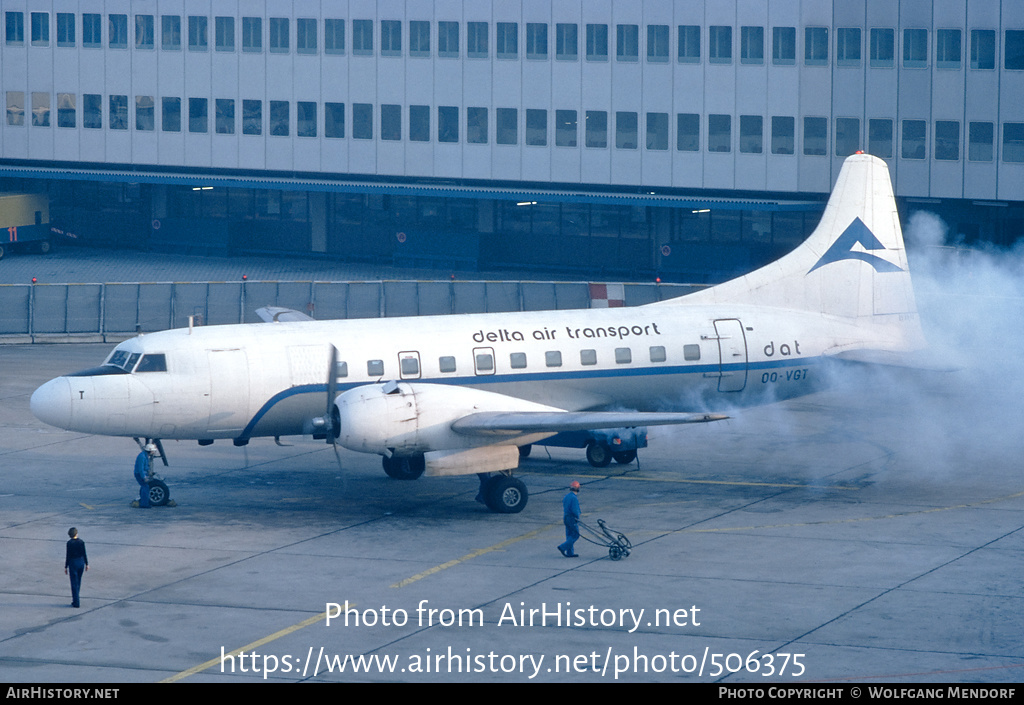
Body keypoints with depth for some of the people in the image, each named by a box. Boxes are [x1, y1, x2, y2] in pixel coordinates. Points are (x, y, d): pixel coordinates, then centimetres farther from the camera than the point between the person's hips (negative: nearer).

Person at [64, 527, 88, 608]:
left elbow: (68, 556, -12)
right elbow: (84, 554, 1)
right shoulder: (81, 542, -3)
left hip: (73, 563, -4)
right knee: (78, 582, 17)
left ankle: (76, 602, 1)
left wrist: (66, 567, -4)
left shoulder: (69, 543, -14)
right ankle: (75, 600, 26)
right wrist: (86, 564, 12)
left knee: (74, 583, 1)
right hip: (81, 562, 4)